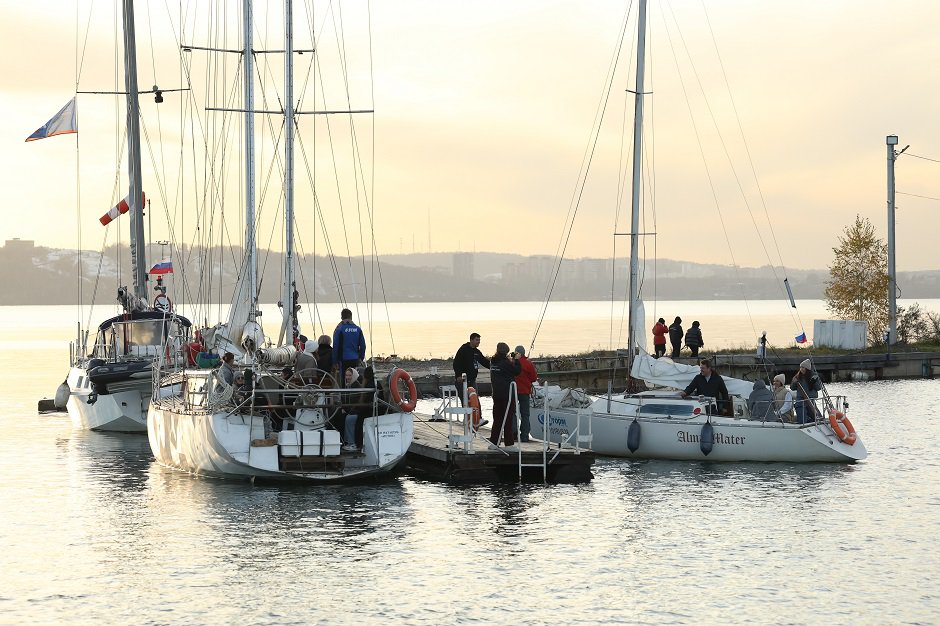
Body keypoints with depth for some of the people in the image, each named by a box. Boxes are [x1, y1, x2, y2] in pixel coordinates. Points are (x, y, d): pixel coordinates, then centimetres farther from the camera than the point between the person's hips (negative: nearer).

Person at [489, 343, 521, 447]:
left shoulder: (493, 362, 6)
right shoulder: (505, 362, -14)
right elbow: (517, 371, -8)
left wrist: (511, 361, 13)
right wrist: (516, 360, 1)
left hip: (496, 394, 6)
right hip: (507, 394, -6)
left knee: (497, 419, 12)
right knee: (508, 419, -2)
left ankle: (494, 442, 12)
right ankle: (509, 443, -2)